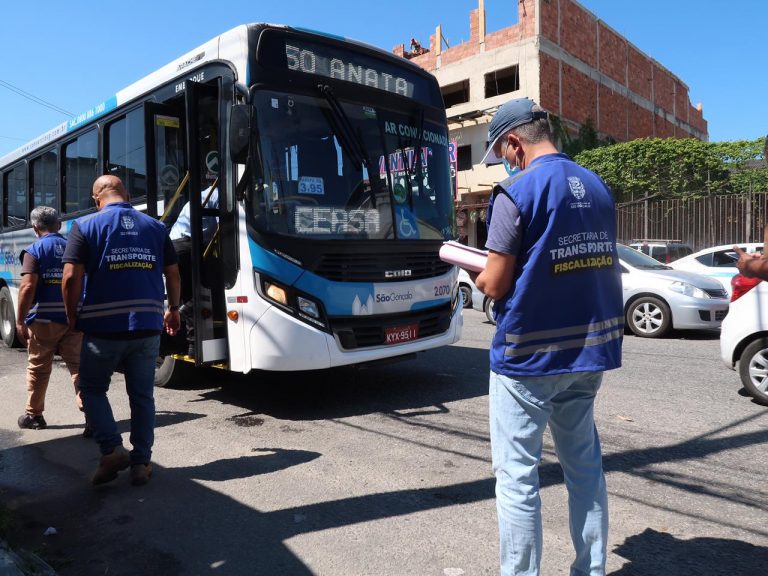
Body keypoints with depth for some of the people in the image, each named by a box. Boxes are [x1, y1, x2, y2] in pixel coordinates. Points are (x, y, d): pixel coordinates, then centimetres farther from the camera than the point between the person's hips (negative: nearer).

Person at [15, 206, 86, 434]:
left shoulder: (34, 250, -4)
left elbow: (28, 286, -14)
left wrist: (20, 321, -10)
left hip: (43, 319, -3)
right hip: (74, 318, 3)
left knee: (38, 368, 13)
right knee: (78, 366, 3)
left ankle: (33, 415, 28)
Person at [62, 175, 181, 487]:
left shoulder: (86, 226, -1)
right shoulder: (155, 227, 8)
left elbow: (71, 278, -9)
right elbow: (173, 274, 10)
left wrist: (72, 315, 6)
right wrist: (173, 309, 24)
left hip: (103, 328, -2)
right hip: (147, 327, 3)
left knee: (92, 389, 18)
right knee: (142, 396, 13)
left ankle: (112, 450, 5)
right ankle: (141, 463, 16)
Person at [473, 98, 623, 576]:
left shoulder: (518, 192, -13)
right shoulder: (598, 187, 8)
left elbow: (495, 285, -15)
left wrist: (479, 274, 8)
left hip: (529, 355, -7)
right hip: (590, 351, 8)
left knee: (518, 476, 4)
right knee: (585, 464, 19)